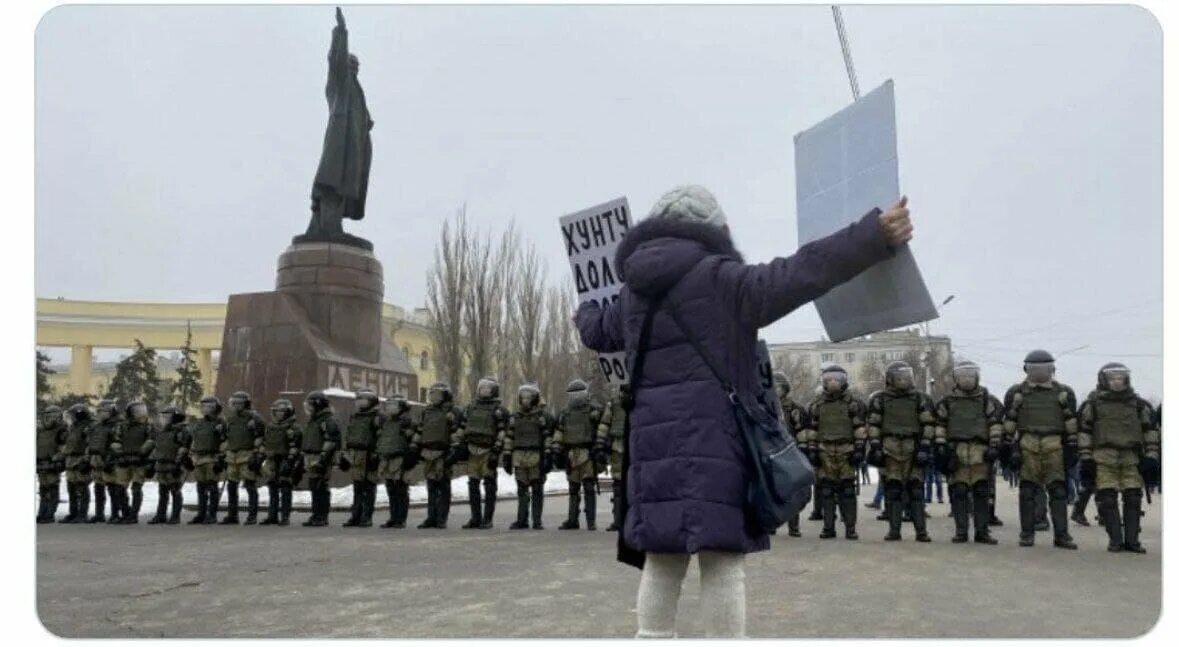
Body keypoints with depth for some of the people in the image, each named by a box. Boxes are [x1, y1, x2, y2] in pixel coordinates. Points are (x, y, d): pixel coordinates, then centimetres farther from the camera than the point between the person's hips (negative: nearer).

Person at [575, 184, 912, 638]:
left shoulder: (634, 293, 15)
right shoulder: (718, 278, -6)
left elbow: (596, 333, 34)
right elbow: (801, 273, -17)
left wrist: (585, 310, 59)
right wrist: (875, 236, -19)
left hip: (654, 443, 6)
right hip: (714, 440, -6)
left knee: (661, 559, 12)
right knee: (721, 558, -1)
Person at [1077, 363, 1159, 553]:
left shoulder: (1138, 404, 12)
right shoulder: (1092, 404, 5)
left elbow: (1150, 430, 14)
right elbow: (1084, 431, 4)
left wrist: (1151, 457, 5)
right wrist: (1086, 459, -2)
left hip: (1132, 458, 2)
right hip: (1104, 457, -2)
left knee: (1133, 499, 1)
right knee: (1107, 500, -5)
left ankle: (1132, 540, 10)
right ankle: (1115, 540, 3)